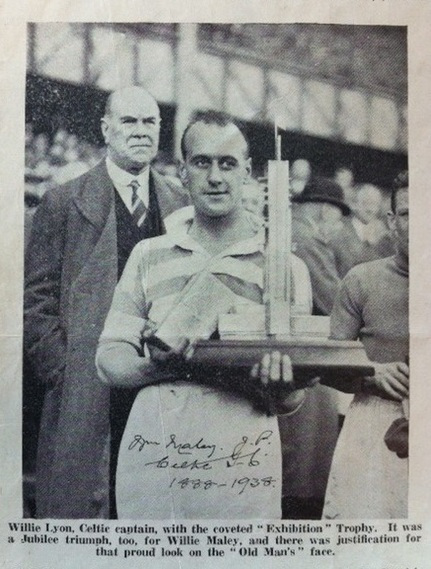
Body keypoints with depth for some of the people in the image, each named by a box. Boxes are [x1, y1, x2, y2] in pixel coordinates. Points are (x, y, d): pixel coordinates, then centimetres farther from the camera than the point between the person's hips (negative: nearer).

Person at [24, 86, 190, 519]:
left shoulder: (182, 206, 11)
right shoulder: (64, 202, 3)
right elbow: (34, 301, 0)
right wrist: (64, 374, -7)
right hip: (86, 398, -2)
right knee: (80, 502, 3)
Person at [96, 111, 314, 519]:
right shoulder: (148, 255, 7)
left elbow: (291, 402, 3)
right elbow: (108, 359, 4)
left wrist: (279, 382, -20)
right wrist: (159, 358, -16)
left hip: (239, 465, -1)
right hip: (149, 457, 2)